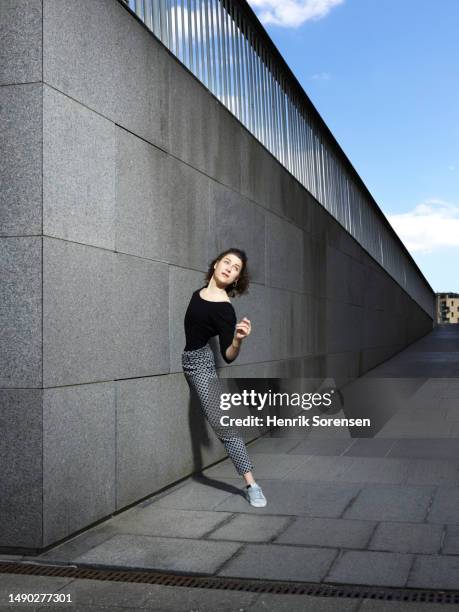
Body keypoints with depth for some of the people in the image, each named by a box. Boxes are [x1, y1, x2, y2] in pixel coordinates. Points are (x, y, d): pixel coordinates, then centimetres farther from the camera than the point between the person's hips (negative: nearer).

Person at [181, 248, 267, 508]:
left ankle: (251, 485, -12)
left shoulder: (225, 308, -17)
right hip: (186, 360, 9)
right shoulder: (199, 291, 2)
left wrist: (238, 340, -36)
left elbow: (228, 356, -21)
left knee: (223, 424, -12)